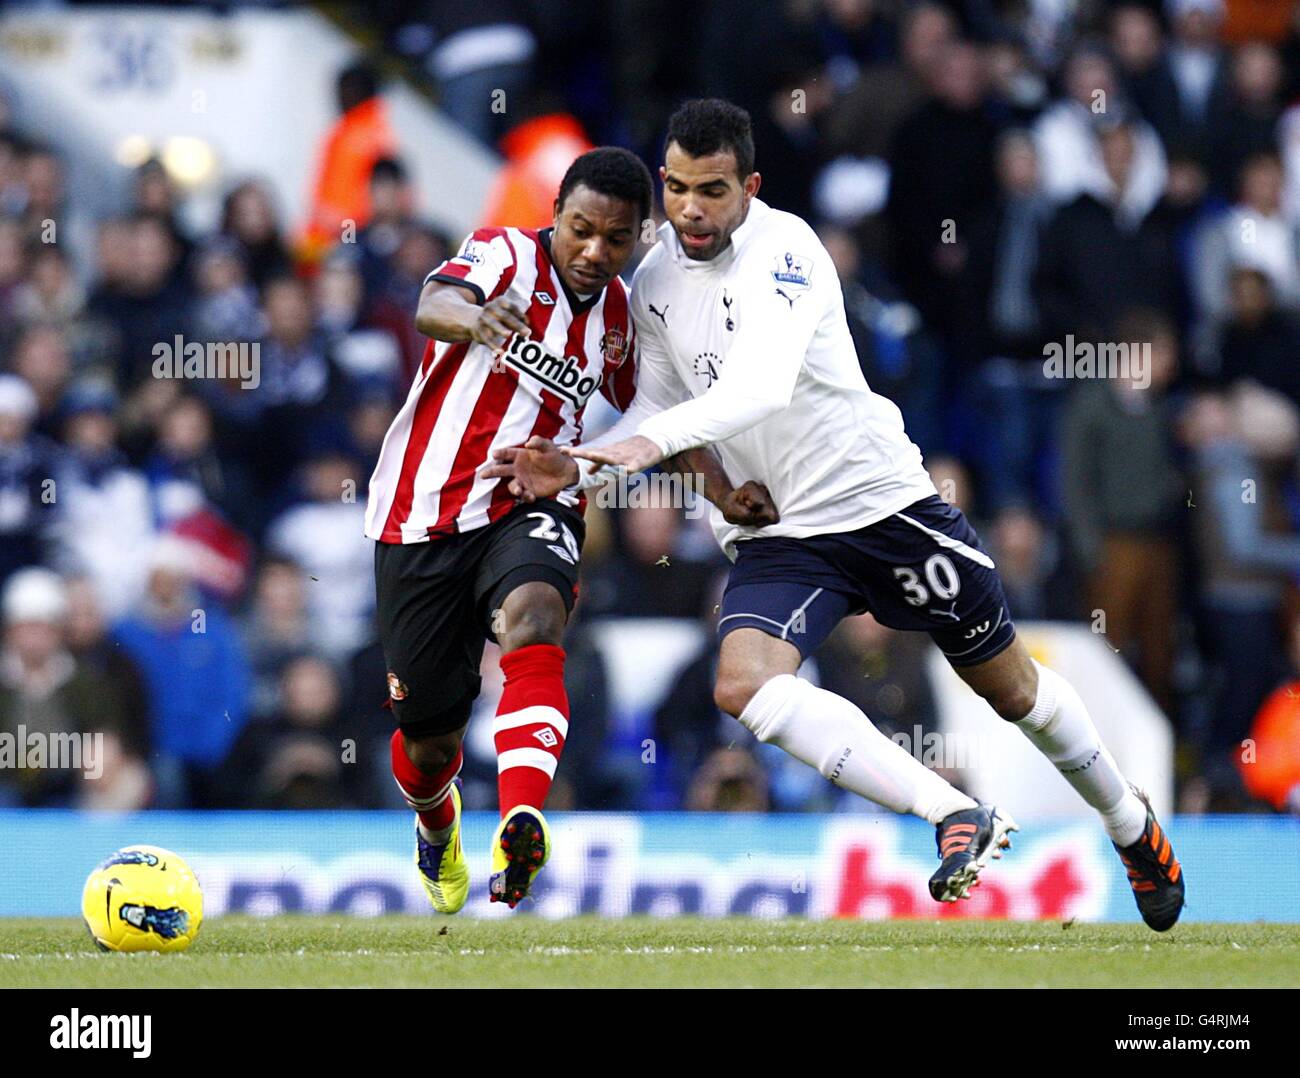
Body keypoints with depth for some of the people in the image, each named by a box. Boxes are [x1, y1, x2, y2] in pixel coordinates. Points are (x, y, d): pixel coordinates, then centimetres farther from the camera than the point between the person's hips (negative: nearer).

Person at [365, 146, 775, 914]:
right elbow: (433, 304, -34)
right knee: (429, 738, 7)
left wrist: (725, 493, 3)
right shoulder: (507, 254, -11)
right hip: (426, 513, -2)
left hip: (531, 508, 2)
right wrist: (472, 316, -59)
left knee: (534, 617, -35)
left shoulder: (620, 316, 4)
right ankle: (437, 824, 46)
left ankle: (523, 823, -54)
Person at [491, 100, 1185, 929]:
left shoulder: (781, 249, -18)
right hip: (773, 540, 5)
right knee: (743, 684, -26)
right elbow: (657, 409, 13)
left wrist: (654, 441, -48)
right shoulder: (654, 283, 3)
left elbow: (763, 384, -34)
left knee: (1013, 686, 10)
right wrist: (576, 468, -5)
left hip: (883, 501, -5)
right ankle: (957, 817, -24)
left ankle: (1131, 823, 39)